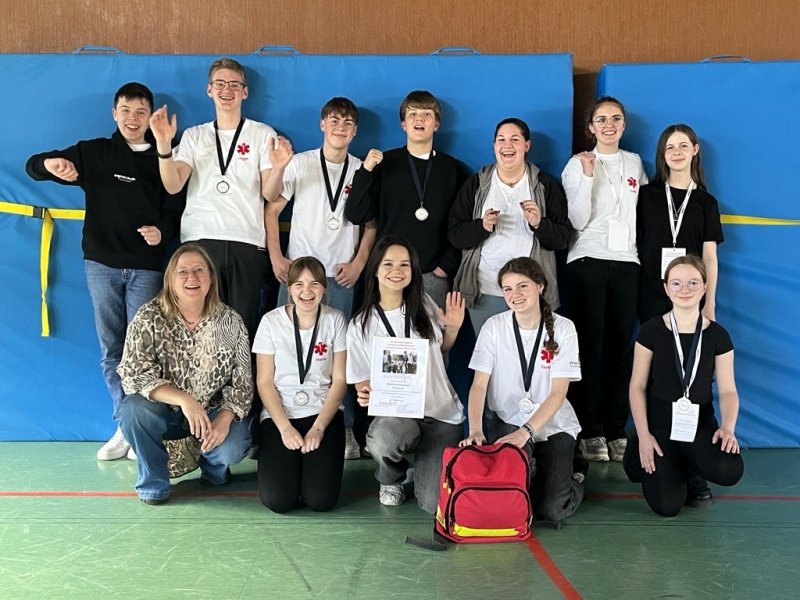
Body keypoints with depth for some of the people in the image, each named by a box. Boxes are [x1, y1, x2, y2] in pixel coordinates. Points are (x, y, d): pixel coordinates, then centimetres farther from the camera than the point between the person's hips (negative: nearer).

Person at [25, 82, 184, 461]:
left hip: (146, 268, -2)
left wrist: (163, 232, -18)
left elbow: (175, 211, 5)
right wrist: (50, 164, -18)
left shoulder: (163, 160, 4)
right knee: (111, 350, 6)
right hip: (101, 264, 2)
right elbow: (32, 166, 6)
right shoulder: (92, 152, 6)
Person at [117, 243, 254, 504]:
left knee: (232, 447, -29)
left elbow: (243, 381, -6)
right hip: (166, 411, 0)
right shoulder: (149, 318, -11)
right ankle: (154, 482, -4)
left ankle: (214, 469, 12)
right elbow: (133, 374, -20)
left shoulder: (230, 321, -7)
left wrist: (225, 417, -25)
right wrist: (183, 399, -33)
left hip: (215, 412, 0)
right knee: (133, 410, -31)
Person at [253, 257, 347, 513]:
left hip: (324, 413, 0)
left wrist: (318, 428, -11)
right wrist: (285, 427, -13)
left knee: (321, 499, -17)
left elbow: (339, 380, -1)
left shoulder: (335, 320, -1)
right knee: (278, 500, -18)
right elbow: (264, 382, -1)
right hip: (279, 414, 0)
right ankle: (286, 462, 14)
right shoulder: (271, 321, -3)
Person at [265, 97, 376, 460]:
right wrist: (275, 257, -3)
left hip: (342, 276, 0)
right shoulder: (300, 164, 5)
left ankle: (344, 430, 8)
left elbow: (371, 222, 10)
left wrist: (359, 261, -1)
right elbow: (272, 210, 5)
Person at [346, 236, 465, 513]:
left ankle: (422, 466, 21)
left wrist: (453, 328, -2)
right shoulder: (360, 325, -3)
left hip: (443, 413, 1)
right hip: (396, 412, -1)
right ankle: (391, 479, 0)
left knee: (434, 503, -17)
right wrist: (366, 395, -21)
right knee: (380, 442, -39)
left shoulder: (424, 304, 3)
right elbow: (362, 382, 2)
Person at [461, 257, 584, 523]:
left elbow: (558, 392, -12)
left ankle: (572, 476, 18)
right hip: (508, 421, 1)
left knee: (553, 509, -16)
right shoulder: (494, 326, -5)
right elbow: (479, 384, -9)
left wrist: (526, 431, -25)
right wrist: (475, 430, -26)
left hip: (553, 425, 0)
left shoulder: (562, 328, -8)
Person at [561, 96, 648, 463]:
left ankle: (616, 430, 10)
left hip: (627, 264, 3)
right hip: (588, 262, -3)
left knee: (621, 346, 2)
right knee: (590, 346, -4)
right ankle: (590, 431, 4)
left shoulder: (635, 163, 14)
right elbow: (578, 221, -7)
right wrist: (588, 176, -15)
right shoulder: (578, 164, 2)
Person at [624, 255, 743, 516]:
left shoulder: (717, 335, 1)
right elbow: (638, 386, -1)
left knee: (730, 471, -30)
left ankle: (689, 465, 7)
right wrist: (643, 435, -9)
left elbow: (728, 390, 2)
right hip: (659, 424, -1)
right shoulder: (651, 331, -3)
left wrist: (728, 427, -17)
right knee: (666, 505, -17)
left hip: (700, 424, 1)